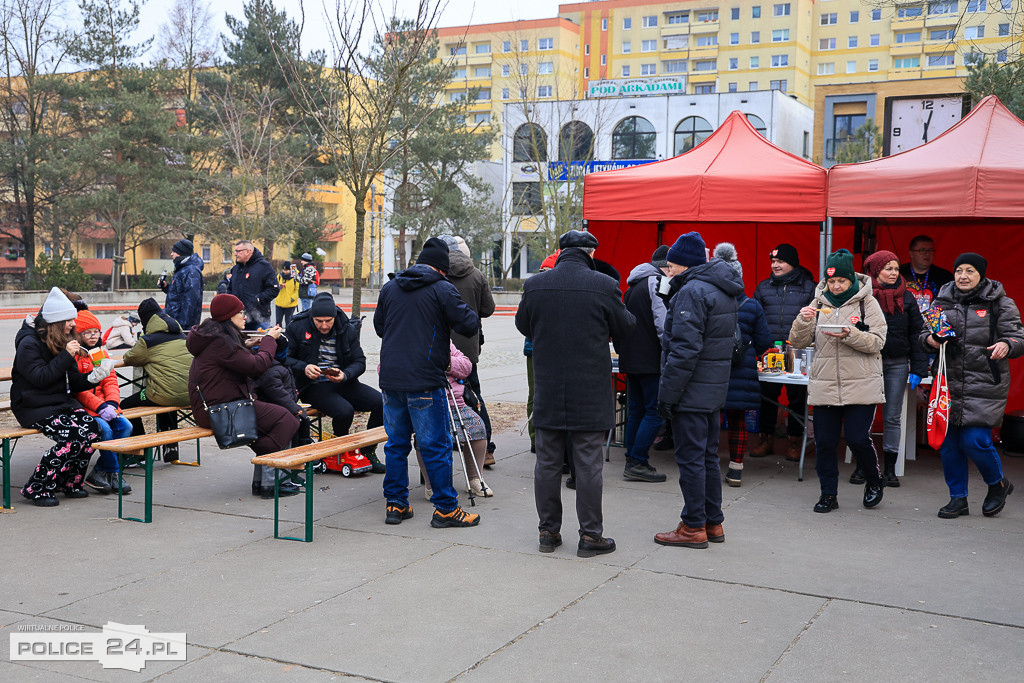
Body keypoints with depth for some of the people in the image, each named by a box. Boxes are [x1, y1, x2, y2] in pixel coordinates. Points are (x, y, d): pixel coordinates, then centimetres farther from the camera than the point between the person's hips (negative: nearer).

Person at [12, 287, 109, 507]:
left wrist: (94, 376, -10)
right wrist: (66, 355, -20)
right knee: (73, 436, -27)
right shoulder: (29, 343, -9)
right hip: (32, 408, -7)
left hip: (61, 402, 7)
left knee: (92, 428, -19)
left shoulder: (63, 343, 14)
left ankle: (71, 483, -3)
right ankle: (37, 488, -15)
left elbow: (74, 381, 11)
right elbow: (40, 378, -19)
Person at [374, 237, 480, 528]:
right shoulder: (442, 289, -7)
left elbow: (379, 326, 22)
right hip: (424, 381, -6)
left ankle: (395, 504, 20)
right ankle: (445, 508, 7)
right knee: (435, 446, 1)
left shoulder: (390, 288, 11)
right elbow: (469, 325, -9)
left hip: (390, 379, 6)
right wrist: (471, 317, 11)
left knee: (396, 443, 14)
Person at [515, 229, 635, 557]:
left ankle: (548, 531, 19)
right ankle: (590, 535, 9)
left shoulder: (535, 285, -2)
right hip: (590, 392, -3)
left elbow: (522, 325, 14)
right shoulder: (604, 286, -11)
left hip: (548, 390, 3)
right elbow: (625, 328, 1)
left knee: (547, 462, 11)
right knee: (588, 464, 4)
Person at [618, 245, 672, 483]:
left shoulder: (635, 284, 19)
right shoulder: (659, 283, -10)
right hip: (650, 360, -9)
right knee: (655, 412, -6)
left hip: (630, 357, 9)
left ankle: (632, 462, 16)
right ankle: (637, 464, -8)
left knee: (636, 410, 14)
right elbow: (662, 323, -17)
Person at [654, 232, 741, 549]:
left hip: (692, 391, -10)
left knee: (691, 458, -2)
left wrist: (667, 392, -19)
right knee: (708, 456, 16)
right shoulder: (722, 290, 15)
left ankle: (694, 528, 5)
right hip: (715, 390, 10)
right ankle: (713, 523, 23)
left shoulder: (692, 291, -17)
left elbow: (684, 348, -23)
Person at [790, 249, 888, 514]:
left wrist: (849, 335, -23)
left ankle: (874, 482, 22)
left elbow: (877, 342, -7)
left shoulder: (867, 303, 1)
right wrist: (804, 321, -14)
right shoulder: (818, 303, 9)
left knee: (857, 438, -6)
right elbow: (799, 342, 6)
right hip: (824, 387, 3)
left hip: (861, 386, -3)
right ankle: (828, 494, 18)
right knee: (824, 442, 3)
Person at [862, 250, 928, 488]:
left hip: (897, 364, 2)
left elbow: (916, 334, 6)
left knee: (893, 417, 6)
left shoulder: (906, 298, 6)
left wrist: (918, 369, -1)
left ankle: (890, 468, 13)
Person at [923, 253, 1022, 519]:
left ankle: (998, 484, 20)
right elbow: (925, 333, 18)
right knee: (948, 442, 4)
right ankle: (958, 498, 20)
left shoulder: (999, 304, 1)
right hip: (949, 382, 4)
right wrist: (930, 339, -6)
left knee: (974, 441, -10)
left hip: (985, 385, -4)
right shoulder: (943, 301, 10)